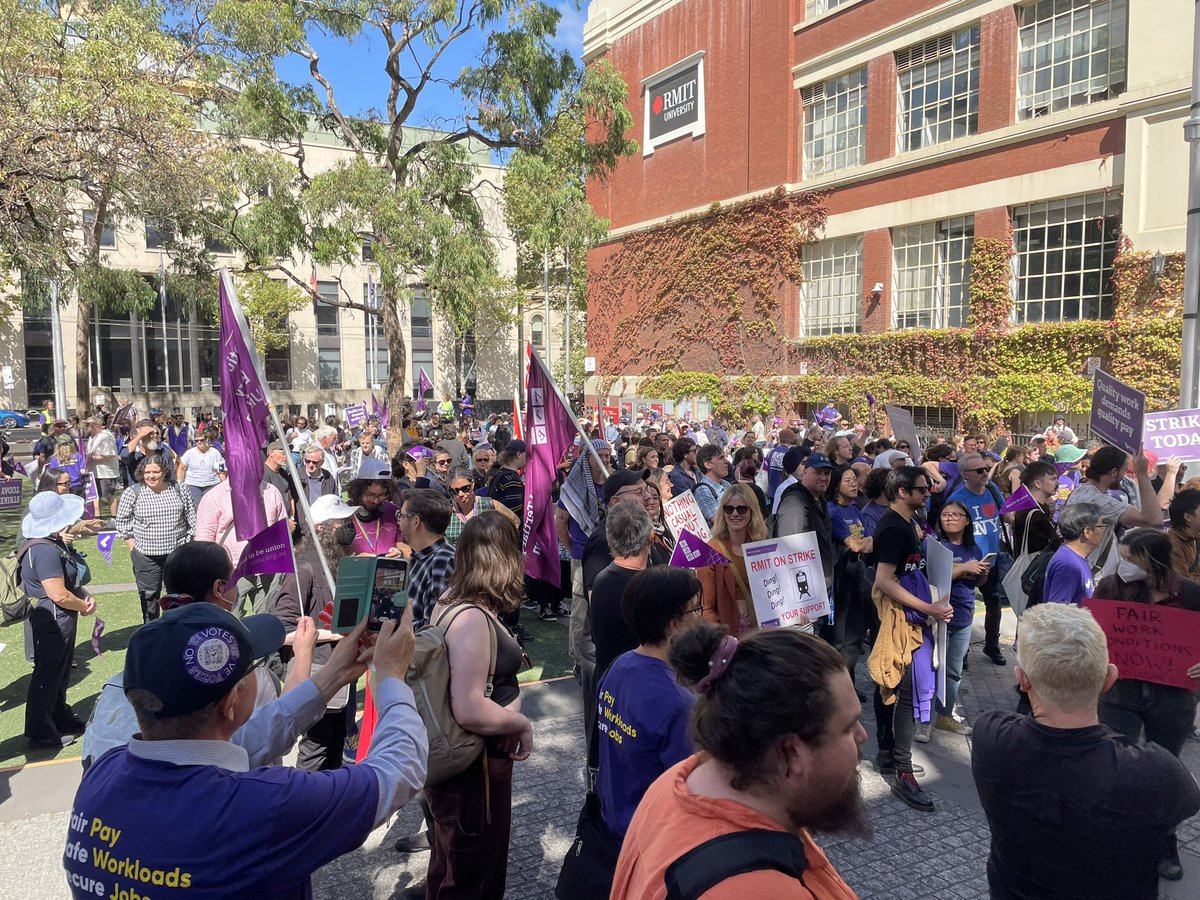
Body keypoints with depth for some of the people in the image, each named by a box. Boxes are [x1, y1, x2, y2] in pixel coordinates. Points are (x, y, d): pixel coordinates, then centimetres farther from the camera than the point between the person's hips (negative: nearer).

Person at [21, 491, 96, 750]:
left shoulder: (55, 543, 6)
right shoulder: (45, 551, -26)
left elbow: (69, 579, 18)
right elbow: (59, 595, -28)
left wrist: (84, 595, 0)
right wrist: (84, 607, -11)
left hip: (61, 619, 11)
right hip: (52, 621, -11)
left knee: (60, 672, 23)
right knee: (47, 675, 2)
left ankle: (60, 718, 38)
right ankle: (41, 734, 15)